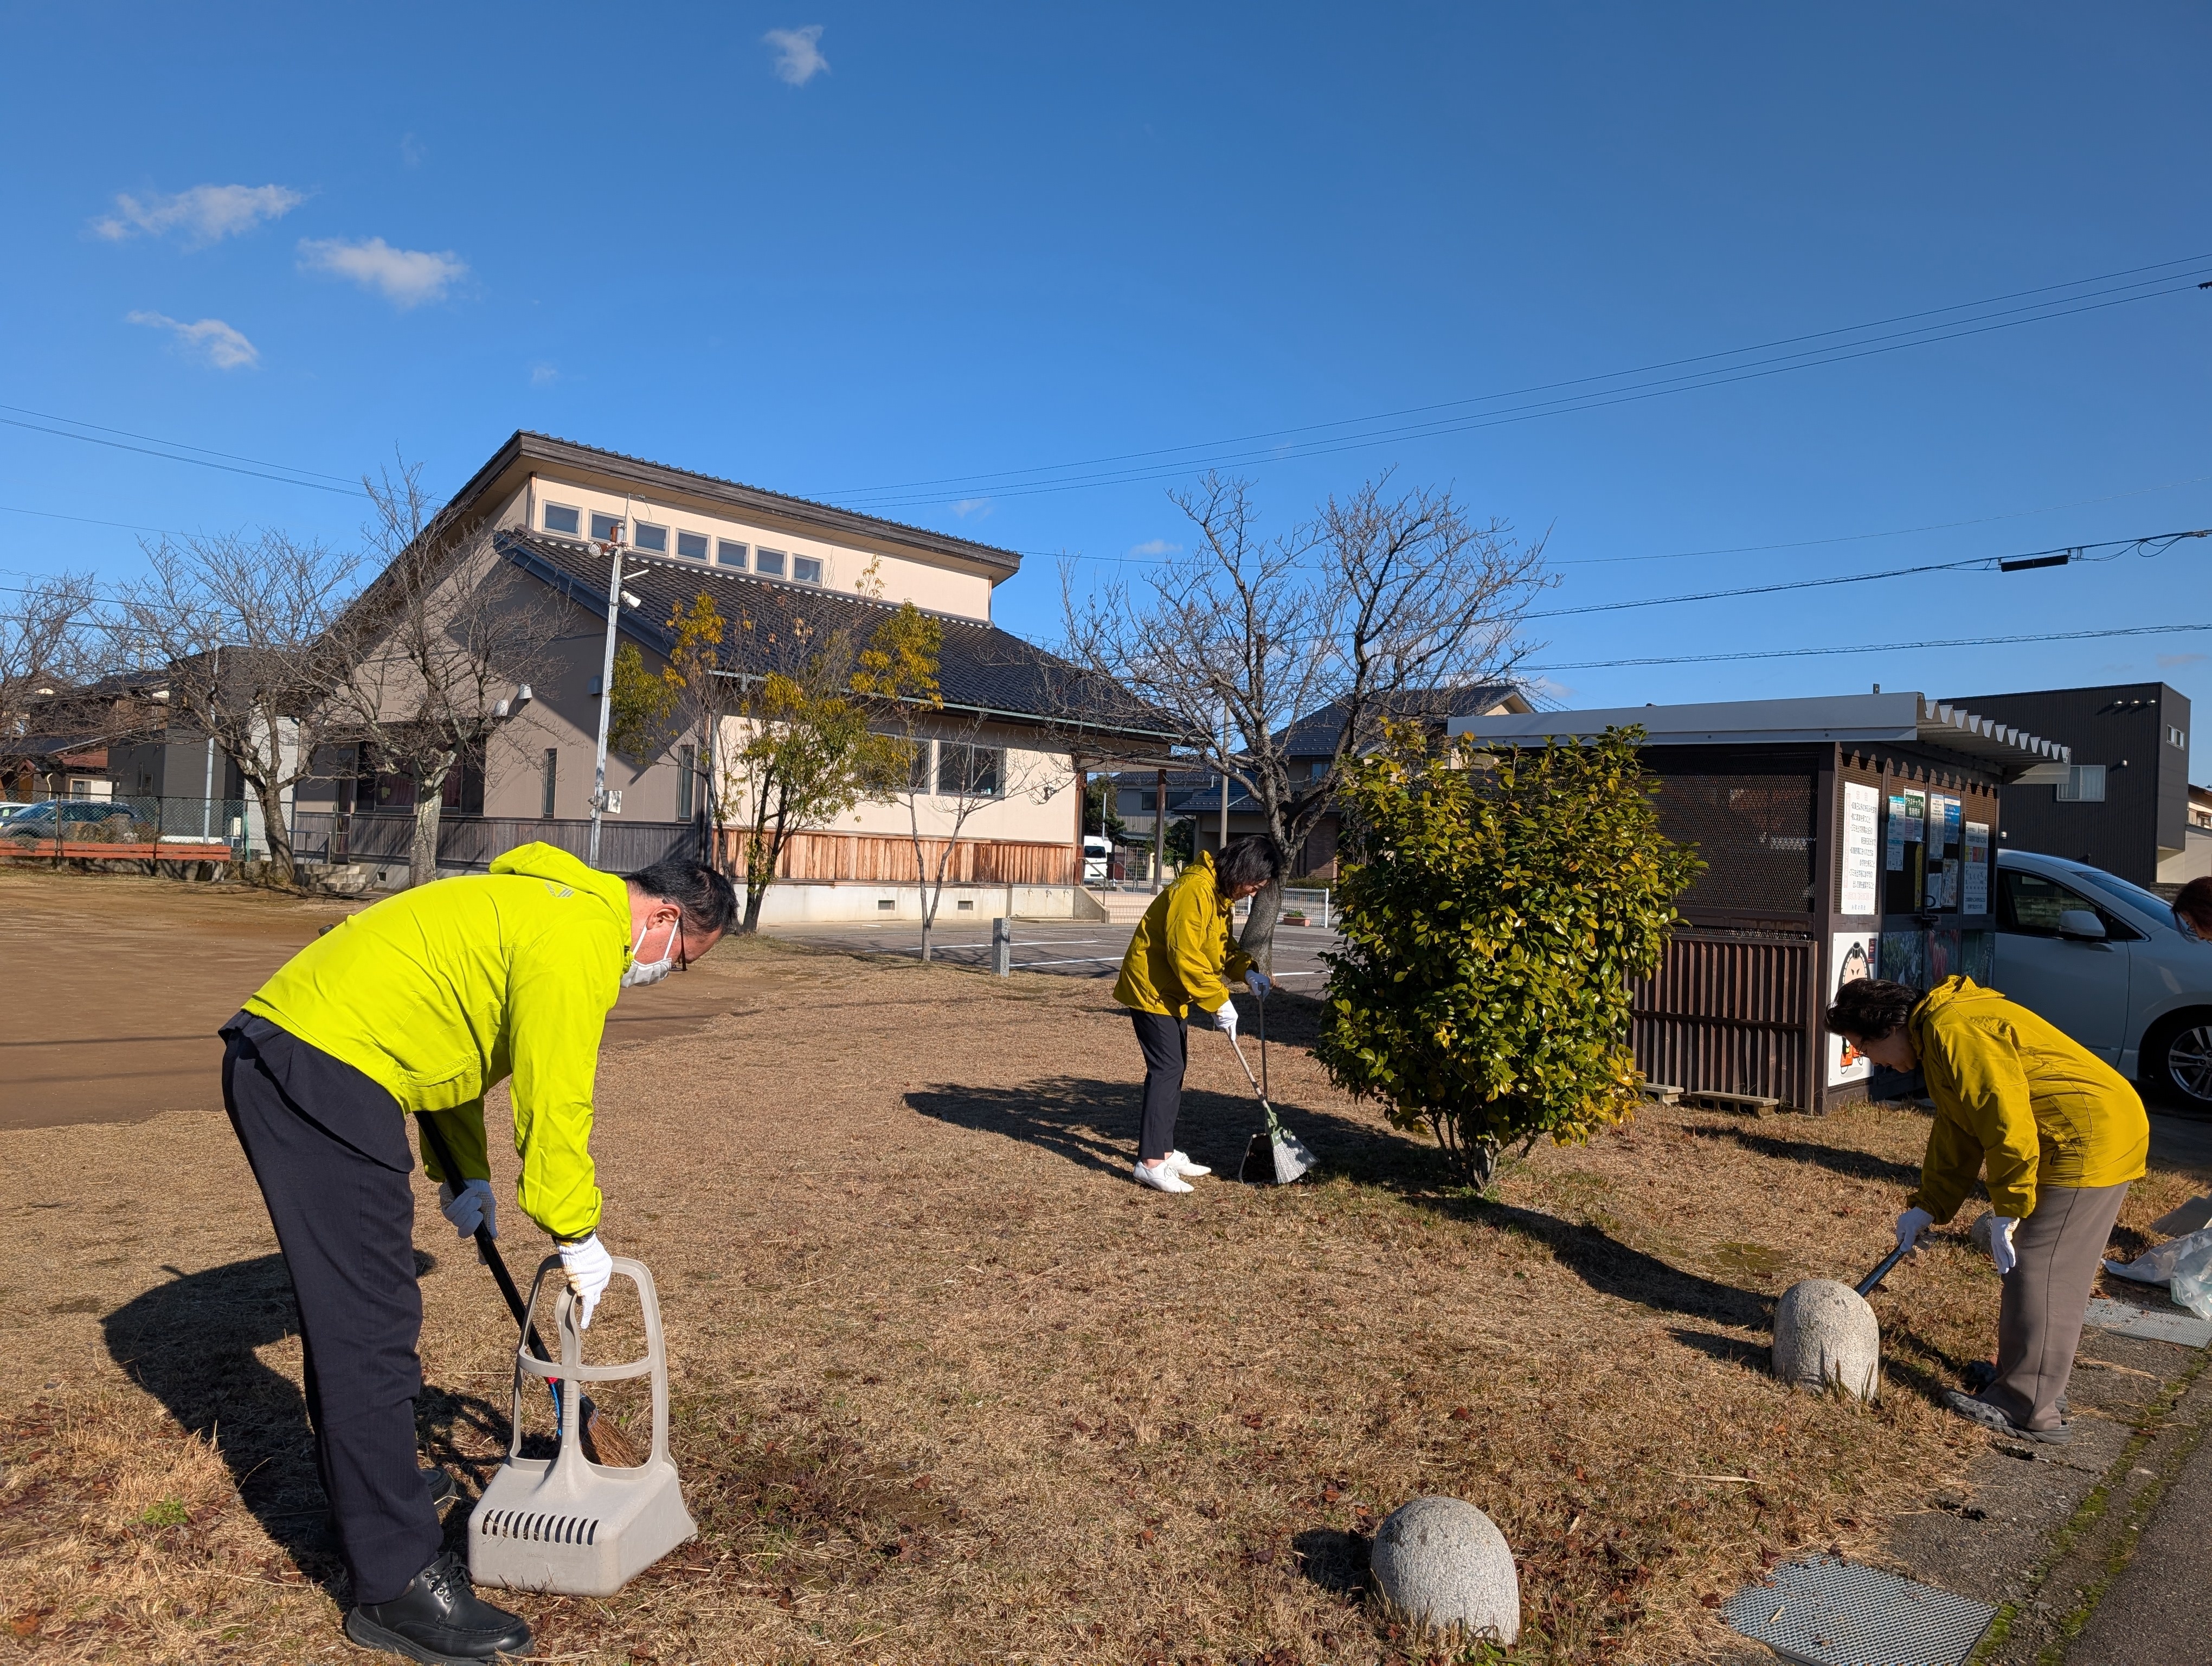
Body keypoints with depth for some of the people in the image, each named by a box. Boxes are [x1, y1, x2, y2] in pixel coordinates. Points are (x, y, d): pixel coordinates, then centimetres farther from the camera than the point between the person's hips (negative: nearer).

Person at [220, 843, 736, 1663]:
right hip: (322, 1077, -11)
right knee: (373, 1327, -6)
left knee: (342, 1303, 22)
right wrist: (577, 1236, -2)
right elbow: (554, 1102, -14)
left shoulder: (538, 904, 19)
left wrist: (466, 1176, 29)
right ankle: (396, 1584, 2)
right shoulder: (583, 936, -14)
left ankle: (367, 1483, 39)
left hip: (272, 1060, 11)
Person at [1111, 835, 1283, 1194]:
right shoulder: (1195, 890, -26)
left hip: (1173, 992, 11)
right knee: (1166, 1068, -13)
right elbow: (1186, 956, -29)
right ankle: (1150, 1162, -11)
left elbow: (1221, 943, 17)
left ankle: (1165, 1152, 22)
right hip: (1152, 987, -11)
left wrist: (1247, 971, -1)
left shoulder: (1222, 893, 8)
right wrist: (1219, 1002, -24)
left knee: (1174, 1068, 13)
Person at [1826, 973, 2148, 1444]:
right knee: (2043, 1269, 17)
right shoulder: (1935, 1037, 14)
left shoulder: (1954, 1031, -20)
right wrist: (1927, 1207, 17)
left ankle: (2028, 1409, 1)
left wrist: (2006, 1212, -18)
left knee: (2037, 1271, -6)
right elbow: (1956, 1136, 20)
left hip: (2089, 1142, -11)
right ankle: (2029, 1375, 29)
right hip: (2095, 1138, 11)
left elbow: (2009, 1120, -24)